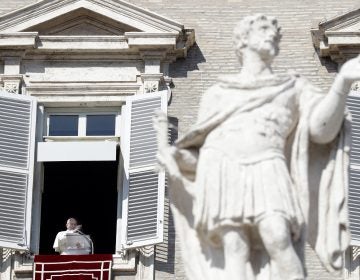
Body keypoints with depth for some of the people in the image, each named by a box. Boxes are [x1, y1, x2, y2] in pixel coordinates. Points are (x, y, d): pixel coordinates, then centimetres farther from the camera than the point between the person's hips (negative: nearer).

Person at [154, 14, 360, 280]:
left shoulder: (294, 87, 25)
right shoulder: (218, 93, 29)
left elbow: (322, 128, 6)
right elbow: (200, 153, 24)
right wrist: (171, 152, 4)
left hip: (265, 171, -1)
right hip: (221, 170, 1)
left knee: (278, 240, -27)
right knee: (235, 251, -18)